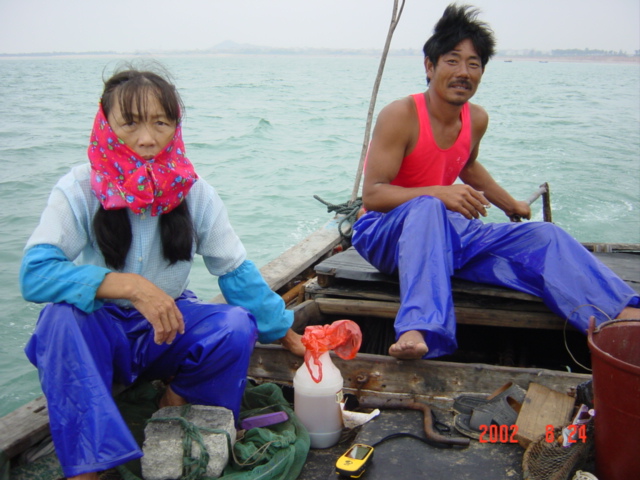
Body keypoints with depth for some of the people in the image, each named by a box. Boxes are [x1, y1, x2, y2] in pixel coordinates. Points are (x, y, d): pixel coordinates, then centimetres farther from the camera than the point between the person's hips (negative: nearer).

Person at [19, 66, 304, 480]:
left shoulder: (193, 192, -9)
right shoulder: (80, 190, -16)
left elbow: (236, 270, -4)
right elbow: (36, 272, -27)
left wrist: (288, 335, -4)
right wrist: (131, 286, -38)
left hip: (170, 324, 2)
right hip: (100, 330, -1)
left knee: (237, 325, -26)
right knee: (61, 317, -34)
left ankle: (178, 401, 2)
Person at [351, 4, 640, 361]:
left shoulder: (477, 120, 3)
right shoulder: (400, 116, -18)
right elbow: (372, 194, -23)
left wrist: (511, 205, 36)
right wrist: (440, 193, -36)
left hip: (443, 231, 7)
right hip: (385, 231, -6)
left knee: (543, 236, -10)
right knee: (427, 208, -41)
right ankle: (418, 331, -58)